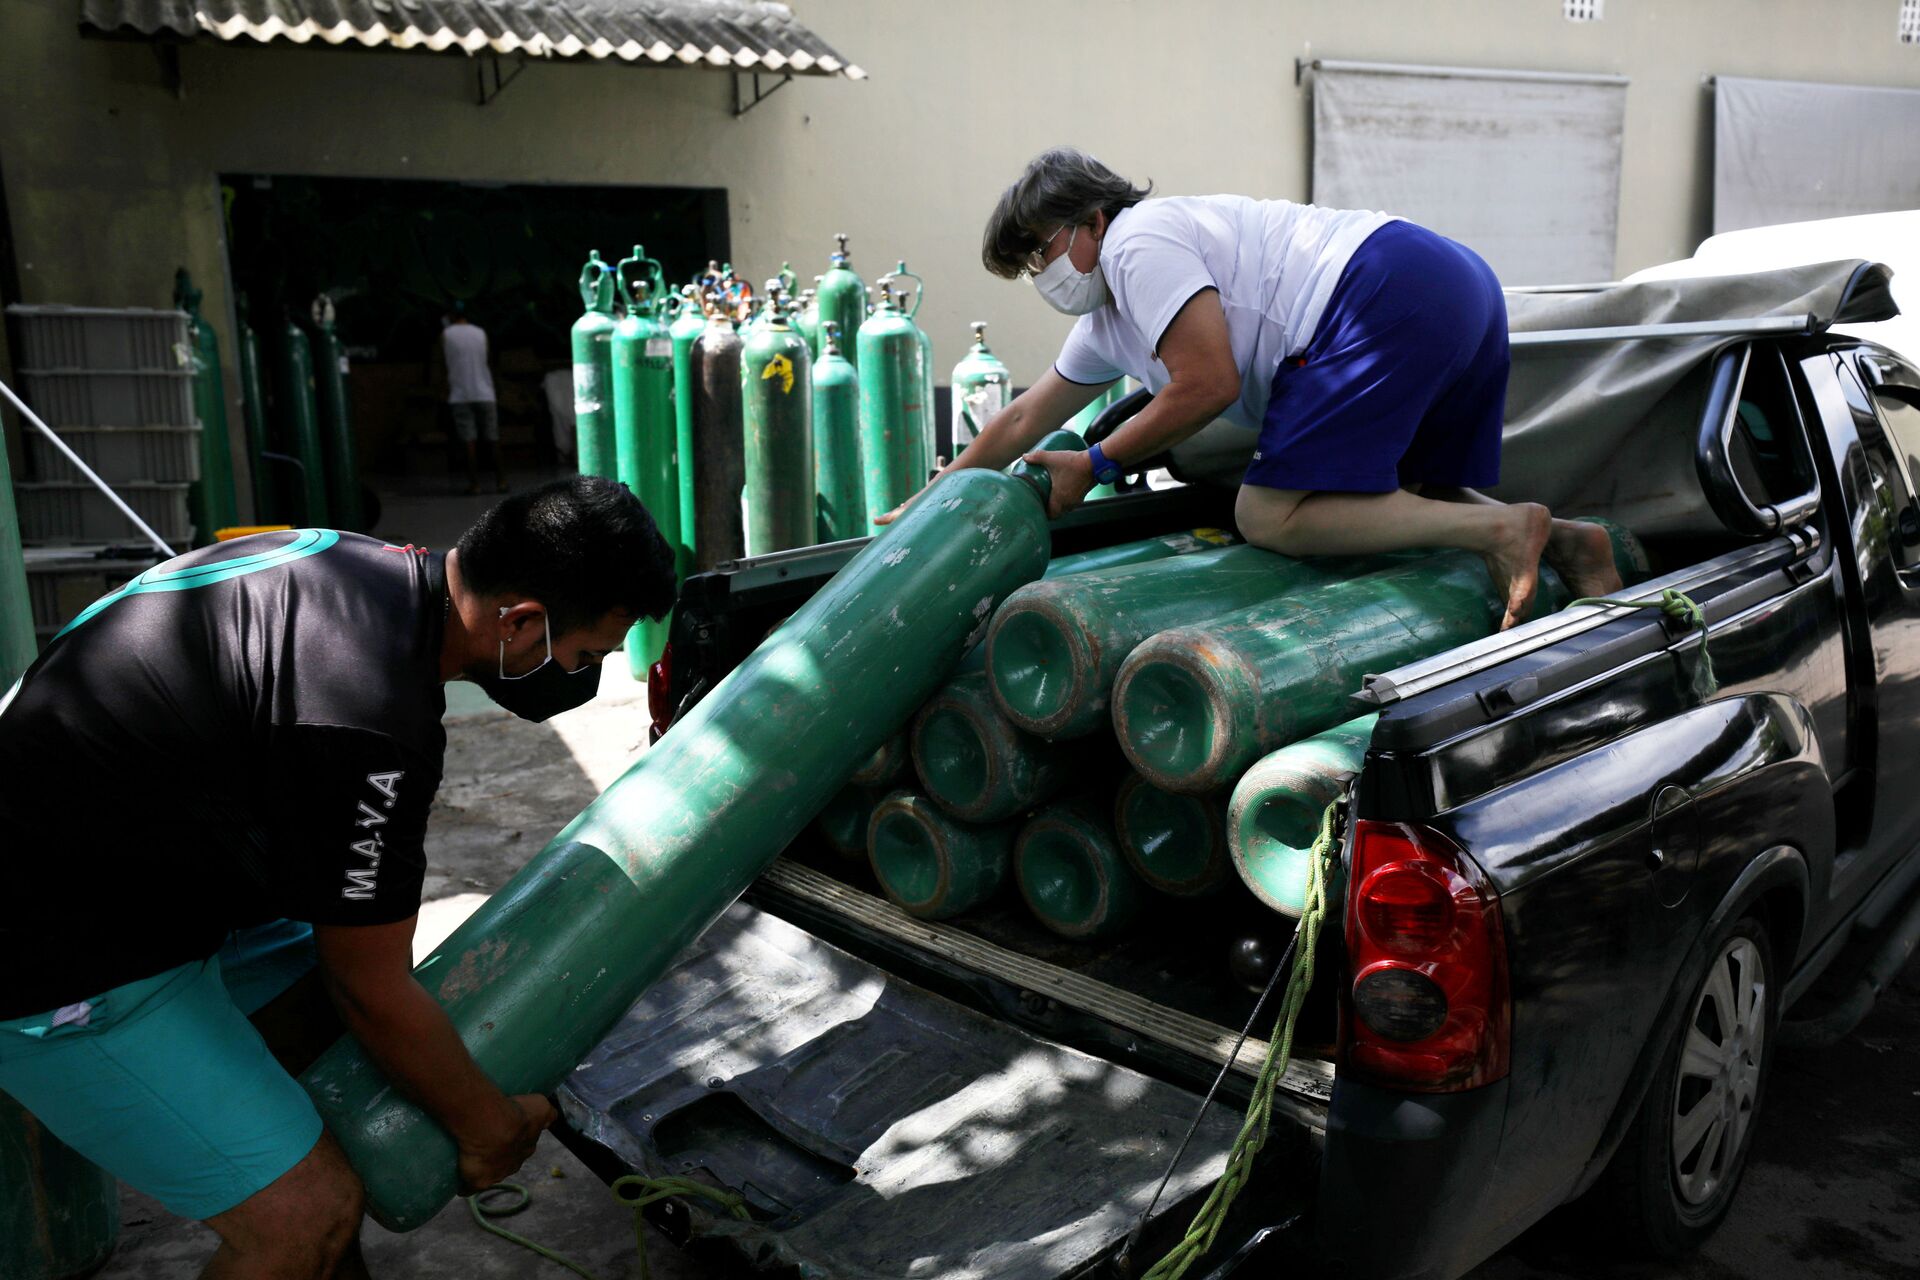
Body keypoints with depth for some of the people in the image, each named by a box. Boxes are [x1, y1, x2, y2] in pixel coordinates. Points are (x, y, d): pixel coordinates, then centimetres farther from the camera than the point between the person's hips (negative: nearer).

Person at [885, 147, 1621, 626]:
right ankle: (1562, 542, 3)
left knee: (1269, 517, -13)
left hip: (1389, 295, -10)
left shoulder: (1139, 241, -4)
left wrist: (1093, 467, -1)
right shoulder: (1105, 325, 25)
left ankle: (1497, 528, -20)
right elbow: (1024, 421, 33)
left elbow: (1209, 385, -12)